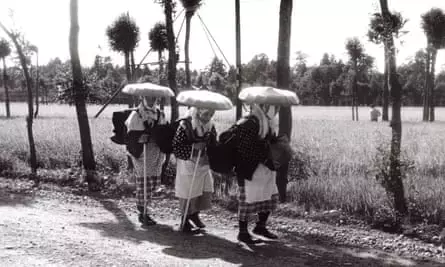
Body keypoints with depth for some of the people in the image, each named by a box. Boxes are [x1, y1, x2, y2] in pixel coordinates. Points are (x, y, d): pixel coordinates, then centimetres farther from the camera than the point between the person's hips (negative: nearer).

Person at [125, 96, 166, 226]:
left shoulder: (160, 115, 12)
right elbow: (130, 135, -6)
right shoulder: (135, 115, -3)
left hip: (156, 154, 5)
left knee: (155, 181, 8)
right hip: (141, 154, -5)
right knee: (143, 182, -2)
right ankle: (143, 214, 7)